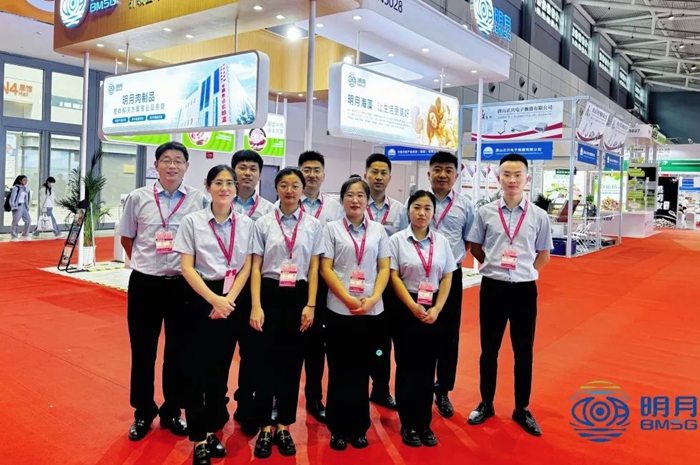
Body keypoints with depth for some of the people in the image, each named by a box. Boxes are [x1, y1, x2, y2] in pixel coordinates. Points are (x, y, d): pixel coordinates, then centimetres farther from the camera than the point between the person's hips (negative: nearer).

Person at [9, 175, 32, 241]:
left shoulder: (26, 189, 13)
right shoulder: (16, 188, -7)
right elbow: (12, 198, -9)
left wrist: (27, 206, 14)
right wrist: (13, 207, -14)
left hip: (24, 207, 7)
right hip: (17, 207, -7)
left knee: (28, 220, 2)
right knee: (15, 222, -4)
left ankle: (25, 235, 14)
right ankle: (14, 237, 4)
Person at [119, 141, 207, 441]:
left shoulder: (199, 200, -4)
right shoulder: (138, 198, -1)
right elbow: (126, 238, 12)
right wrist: (145, 263, 9)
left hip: (183, 284, 0)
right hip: (144, 283, 1)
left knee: (179, 349, 11)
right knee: (142, 350, 10)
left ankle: (172, 411, 29)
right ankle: (143, 413, 28)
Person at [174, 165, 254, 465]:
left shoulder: (246, 224, 3)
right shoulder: (192, 221, -3)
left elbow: (246, 268, 1)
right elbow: (186, 268, -8)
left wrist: (229, 300, -11)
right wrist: (214, 300, -17)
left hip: (234, 300, 2)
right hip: (202, 299, -2)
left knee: (221, 367, 11)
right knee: (199, 367, 1)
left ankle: (212, 430, 26)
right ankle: (199, 439, 14)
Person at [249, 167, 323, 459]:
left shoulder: (313, 226, 3)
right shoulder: (263, 223, 1)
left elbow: (314, 269, 3)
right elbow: (256, 267, -1)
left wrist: (310, 305, -4)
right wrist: (256, 306, -8)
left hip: (298, 296, 1)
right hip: (270, 294, -1)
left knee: (292, 362, 8)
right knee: (267, 361, 3)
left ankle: (283, 427, 22)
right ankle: (265, 428, 17)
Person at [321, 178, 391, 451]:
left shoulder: (378, 231, 8)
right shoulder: (332, 228, 2)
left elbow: (384, 268, 5)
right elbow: (326, 269, -2)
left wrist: (372, 299, -9)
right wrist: (348, 299, -12)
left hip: (371, 311, 2)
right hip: (339, 310, -1)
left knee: (362, 371, 9)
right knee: (339, 371, 6)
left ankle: (359, 428, 21)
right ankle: (339, 429, 18)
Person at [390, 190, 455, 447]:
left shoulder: (442, 241, 5)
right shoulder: (398, 240, -3)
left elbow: (447, 277, 4)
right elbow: (394, 276, -8)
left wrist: (436, 308, -8)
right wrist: (413, 306, -15)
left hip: (434, 310, 3)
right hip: (406, 308, -2)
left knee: (427, 367, 8)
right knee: (407, 366, 4)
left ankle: (424, 423, 20)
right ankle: (408, 425, 16)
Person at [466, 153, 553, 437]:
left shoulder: (538, 216, -2)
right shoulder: (486, 213, -3)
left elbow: (544, 254, 8)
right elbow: (475, 247, 8)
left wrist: (526, 271, -1)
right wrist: (493, 265, 0)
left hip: (524, 289, 0)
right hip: (492, 287, 0)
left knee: (524, 352, 11)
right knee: (489, 350, 12)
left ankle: (522, 410, 28)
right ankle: (486, 404, 30)